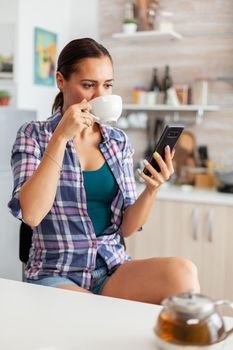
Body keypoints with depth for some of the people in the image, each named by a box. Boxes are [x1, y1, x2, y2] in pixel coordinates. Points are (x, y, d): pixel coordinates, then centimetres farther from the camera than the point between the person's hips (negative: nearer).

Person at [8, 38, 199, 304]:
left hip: (113, 270, 4)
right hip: (56, 275, -3)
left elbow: (126, 228, 6)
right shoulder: (34, 135, -1)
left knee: (182, 272, -26)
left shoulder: (119, 141, 7)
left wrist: (152, 189, -13)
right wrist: (61, 137, -18)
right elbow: (31, 214, -17)